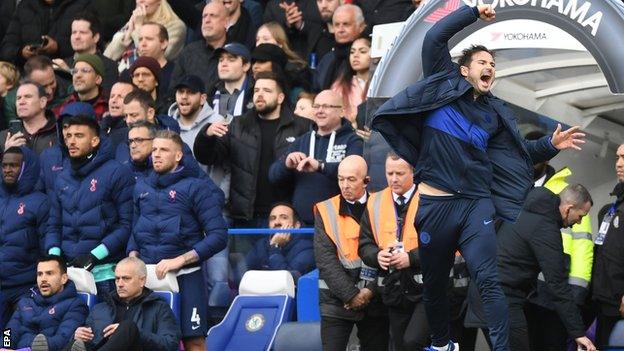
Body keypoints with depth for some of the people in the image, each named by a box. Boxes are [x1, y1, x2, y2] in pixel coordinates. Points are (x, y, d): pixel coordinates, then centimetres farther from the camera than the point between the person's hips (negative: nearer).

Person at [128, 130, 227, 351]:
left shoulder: (196, 188, -3)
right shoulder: (142, 187, 14)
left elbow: (218, 236, -10)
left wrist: (179, 260, -17)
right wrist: (133, 257, 3)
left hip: (185, 275, -5)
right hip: (147, 275, 5)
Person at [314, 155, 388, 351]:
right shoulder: (325, 211, 3)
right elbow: (325, 259, -4)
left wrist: (370, 290, -11)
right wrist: (351, 295, -12)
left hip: (374, 300, 1)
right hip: (337, 301, -1)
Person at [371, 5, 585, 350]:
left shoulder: (494, 112, 15)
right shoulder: (444, 85, 6)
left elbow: (520, 150, 22)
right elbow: (434, 38, -2)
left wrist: (551, 145, 5)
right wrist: (474, 12, 1)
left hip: (477, 204, 1)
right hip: (434, 204, -1)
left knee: (488, 281, -13)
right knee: (434, 282, 10)